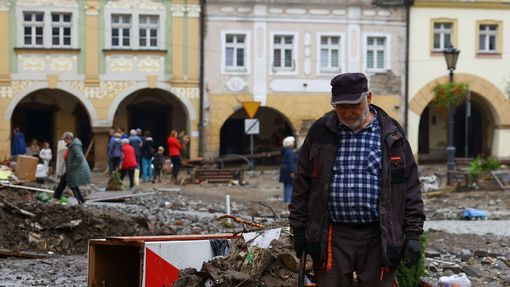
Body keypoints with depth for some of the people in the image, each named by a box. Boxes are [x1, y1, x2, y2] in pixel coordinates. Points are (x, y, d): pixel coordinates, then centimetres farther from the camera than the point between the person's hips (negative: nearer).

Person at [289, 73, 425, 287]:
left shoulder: (391, 134, 5)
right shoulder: (320, 132, 6)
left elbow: (410, 187, 6)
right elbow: (302, 184, 11)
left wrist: (412, 234, 1)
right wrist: (299, 229, 8)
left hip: (378, 238, 0)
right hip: (332, 237, 1)